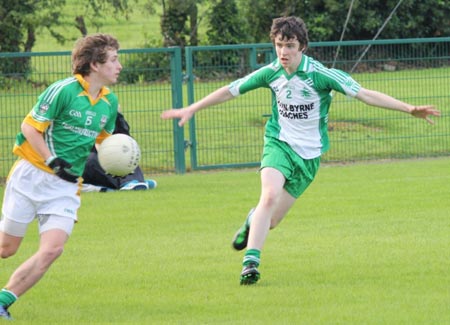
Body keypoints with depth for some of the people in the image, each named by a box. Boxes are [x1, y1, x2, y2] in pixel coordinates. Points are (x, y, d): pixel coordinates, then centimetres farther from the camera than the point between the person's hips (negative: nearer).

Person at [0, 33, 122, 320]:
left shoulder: (110, 101, 7)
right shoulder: (64, 91, -13)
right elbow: (29, 126, -10)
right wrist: (54, 161, -18)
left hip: (65, 187, 5)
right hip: (31, 177, -5)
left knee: (52, 249, -14)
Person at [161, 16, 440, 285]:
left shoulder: (320, 75, -16)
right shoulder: (271, 73, -6)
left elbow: (364, 94, -17)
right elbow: (229, 91, 7)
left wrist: (409, 109, -25)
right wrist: (191, 110, 10)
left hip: (308, 154, -1)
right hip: (279, 143, 1)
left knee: (271, 221, -1)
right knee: (270, 195, -28)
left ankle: (254, 221, 37)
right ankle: (251, 261, -25)